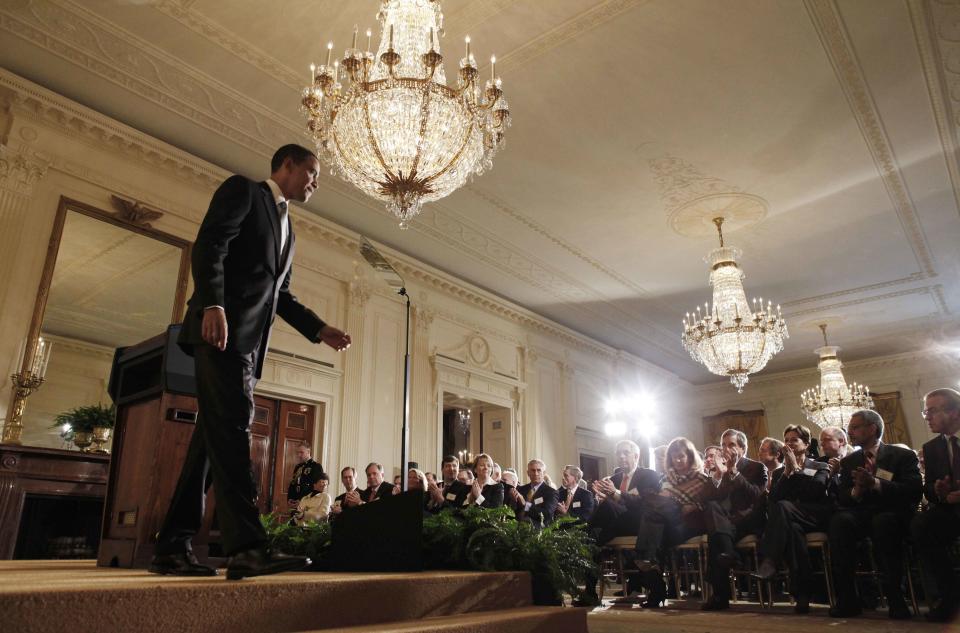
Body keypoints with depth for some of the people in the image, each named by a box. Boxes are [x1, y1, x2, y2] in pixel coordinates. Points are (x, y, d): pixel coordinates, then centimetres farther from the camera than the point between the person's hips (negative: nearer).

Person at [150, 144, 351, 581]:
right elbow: (209, 245, -9)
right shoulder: (242, 190, 6)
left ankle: (172, 548, 8)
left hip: (249, 341, 8)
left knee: (215, 436, 4)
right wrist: (212, 304, -22)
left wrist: (319, 329, 18)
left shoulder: (286, 226, 29)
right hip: (222, 329, -8)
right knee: (231, 427, -17)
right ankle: (247, 545, -22)